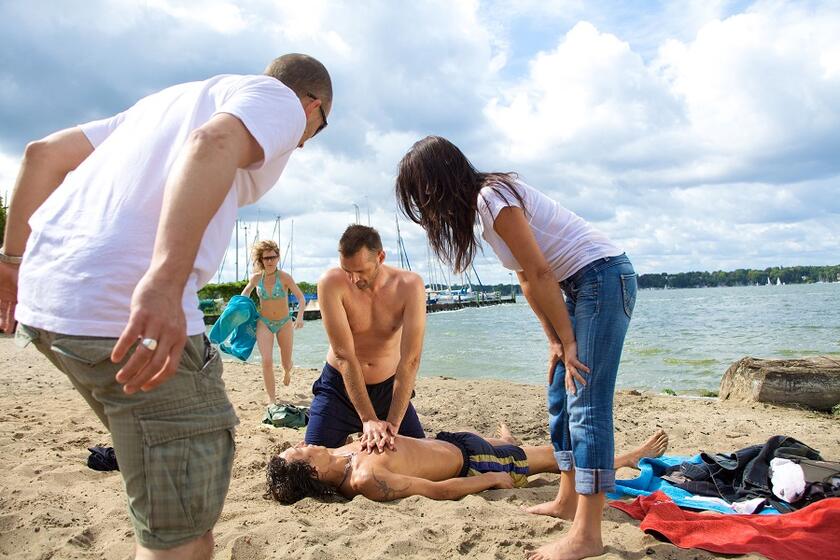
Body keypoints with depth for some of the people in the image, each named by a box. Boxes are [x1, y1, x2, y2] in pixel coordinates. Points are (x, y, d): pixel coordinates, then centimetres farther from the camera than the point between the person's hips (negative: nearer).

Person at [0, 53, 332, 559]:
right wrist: (164, 283, -29)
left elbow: (45, 152, 26)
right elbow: (212, 144, -18)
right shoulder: (279, 101, 7)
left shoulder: (174, 98, 30)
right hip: (127, 308, -9)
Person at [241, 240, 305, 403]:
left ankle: (287, 370, 53)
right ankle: (271, 398, -1)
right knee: (266, 361, -16)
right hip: (264, 323, 1)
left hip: (284, 323, -1)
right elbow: (246, 292, 14)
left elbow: (301, 298, -19)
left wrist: (300, 317, -33)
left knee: (286, 362, 13)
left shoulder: (284, 277, -16)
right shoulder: (256, 278, -7)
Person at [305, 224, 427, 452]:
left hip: (389, 387, 1)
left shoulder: (409, 286, -21)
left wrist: (393, 423, -31)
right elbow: (344, 355, -26)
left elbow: (410, 360, -25)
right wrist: (368, 419, -29)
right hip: (340, 386, -1)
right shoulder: (332, 283, -23)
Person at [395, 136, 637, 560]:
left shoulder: (492, 198, -17)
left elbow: (541, 275, -19)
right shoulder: (483, 203, 12)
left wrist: (568, 341, -13)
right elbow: (527, 279, 10)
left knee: (586, 405, -12)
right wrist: (554, 341, 8)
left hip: (604, 276, -10)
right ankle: (568, 500, 24)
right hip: (580, 286, 10)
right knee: (561, 400, 13)